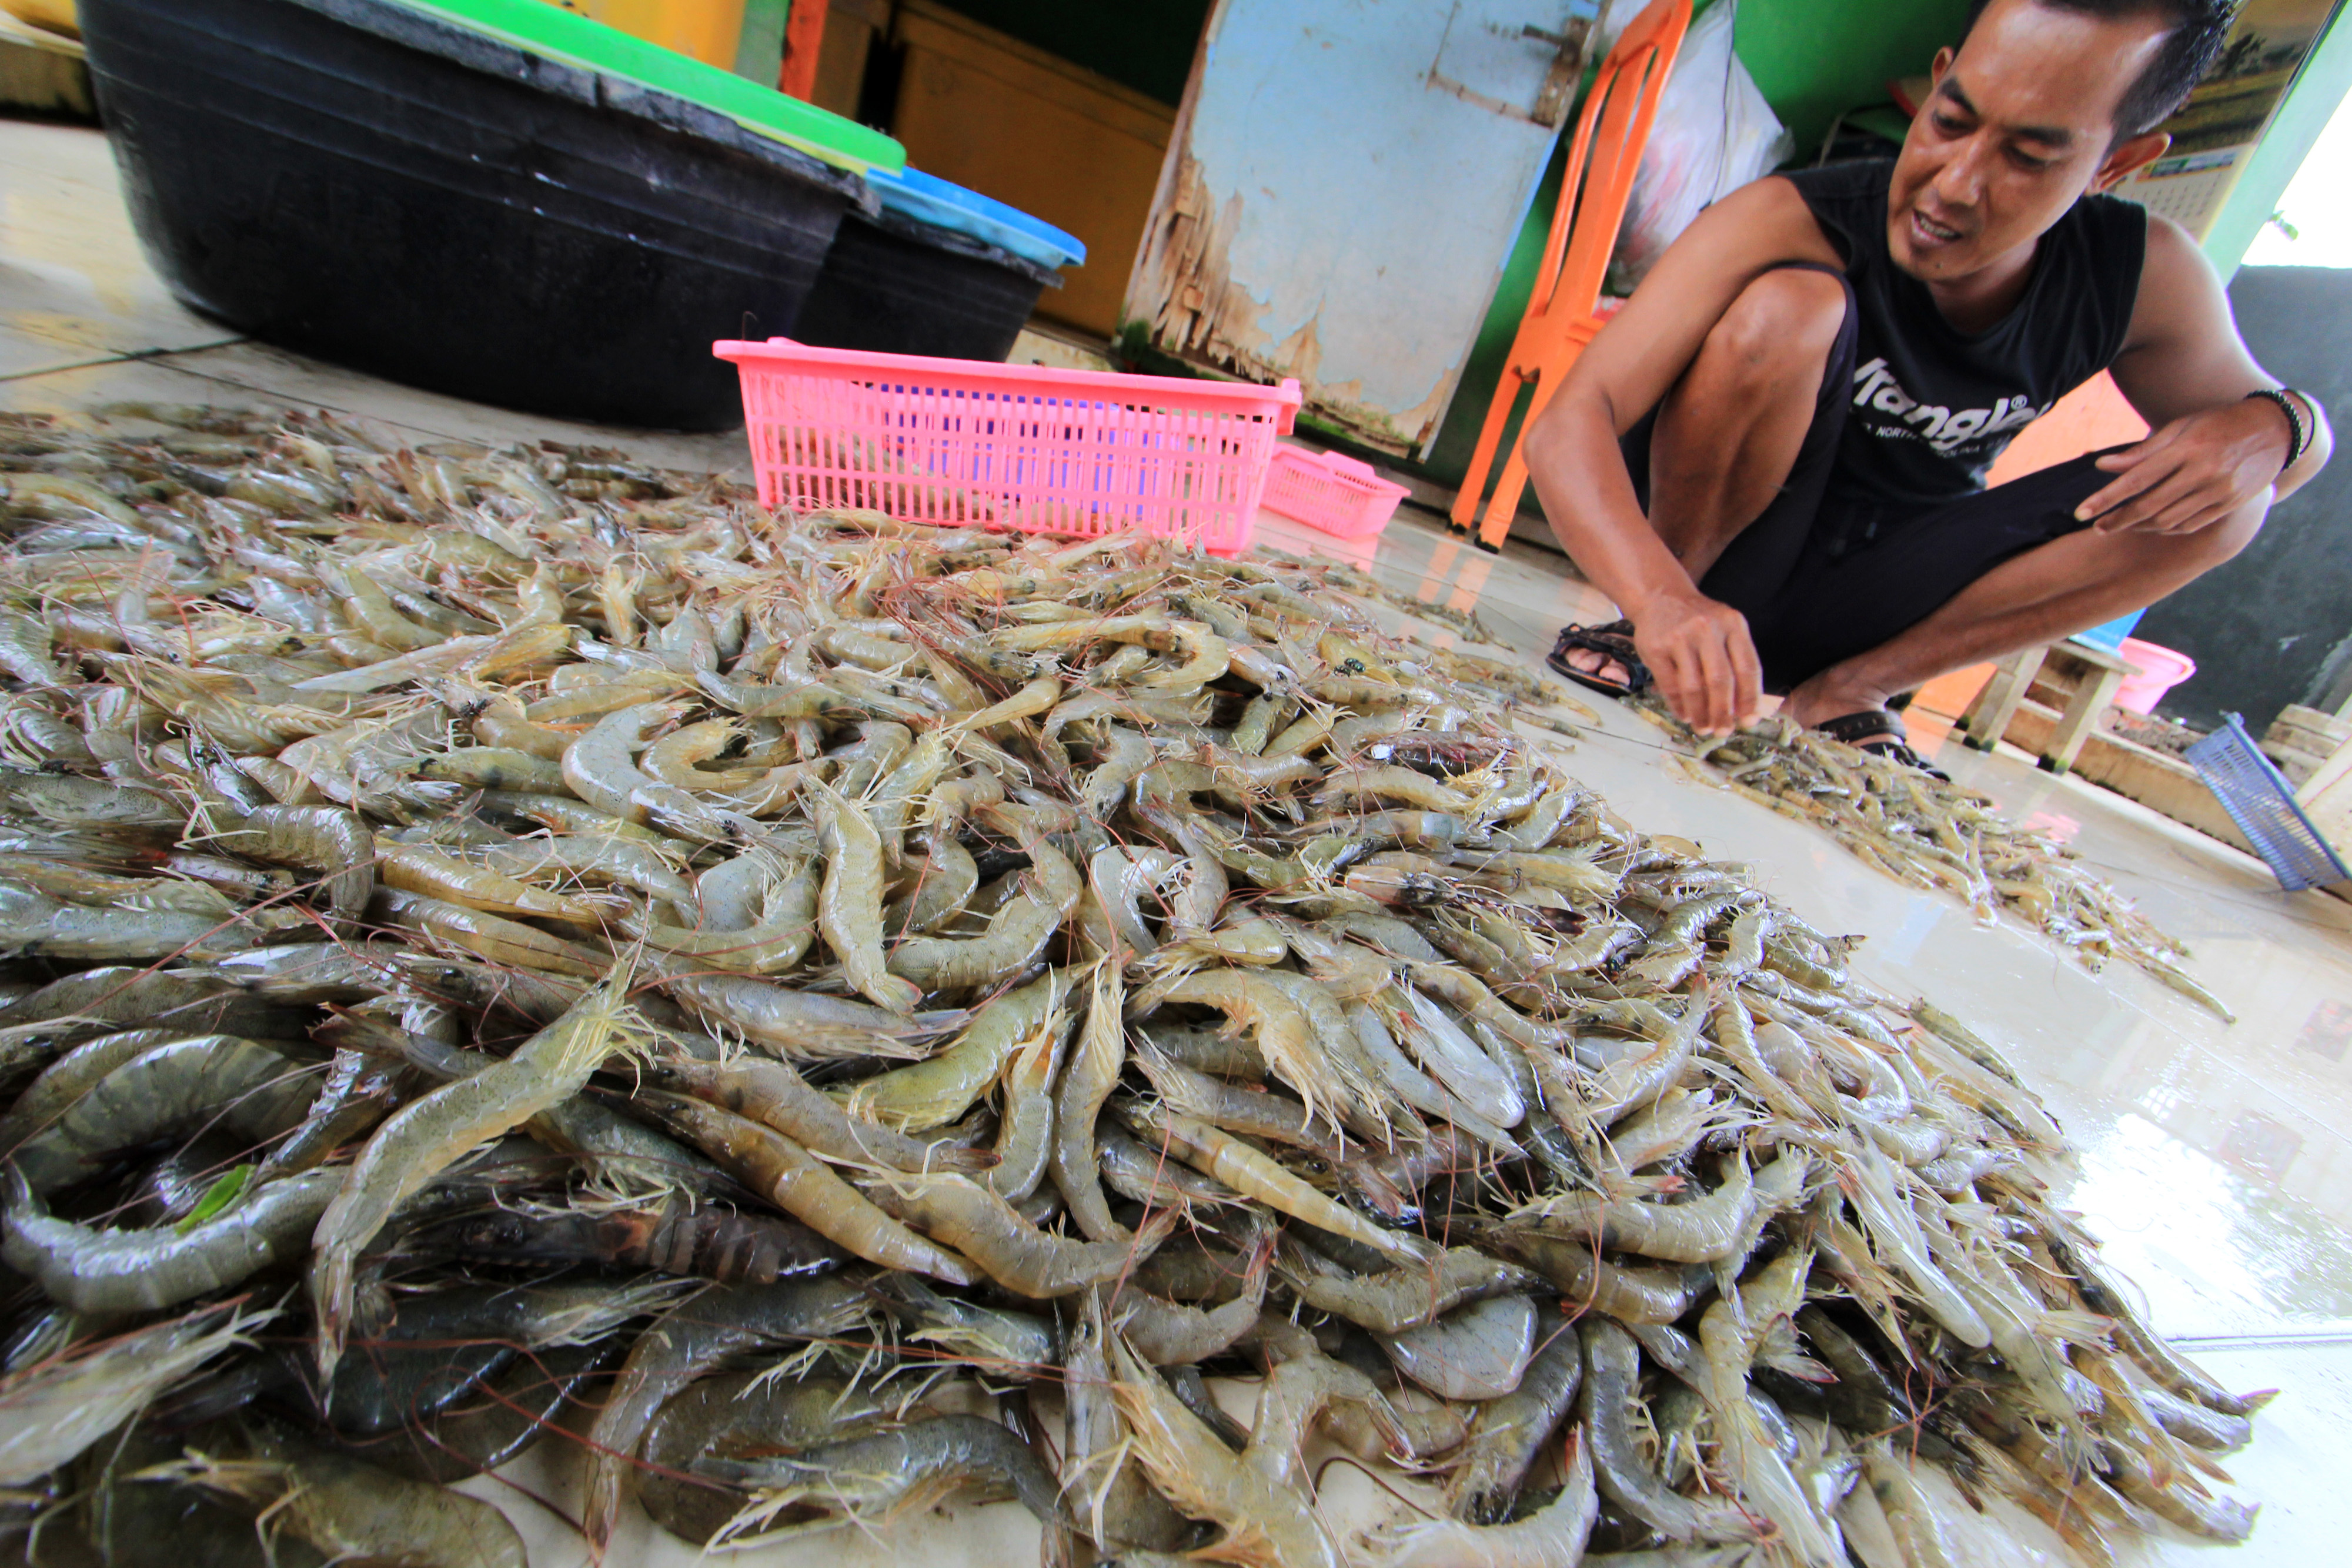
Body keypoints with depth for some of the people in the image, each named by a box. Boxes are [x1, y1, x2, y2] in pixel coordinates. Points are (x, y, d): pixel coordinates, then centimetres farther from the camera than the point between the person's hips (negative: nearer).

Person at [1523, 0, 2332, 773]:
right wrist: (1661, 601, -50)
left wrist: (2270, 427, -17)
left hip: (1855, 611, 5)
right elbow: (1567, 425, -32)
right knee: (1787, 306, -25)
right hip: (1689, 578, -4)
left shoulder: (2146, 279, -7)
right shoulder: (1791, 225, -21)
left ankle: (1852, 689, -10)